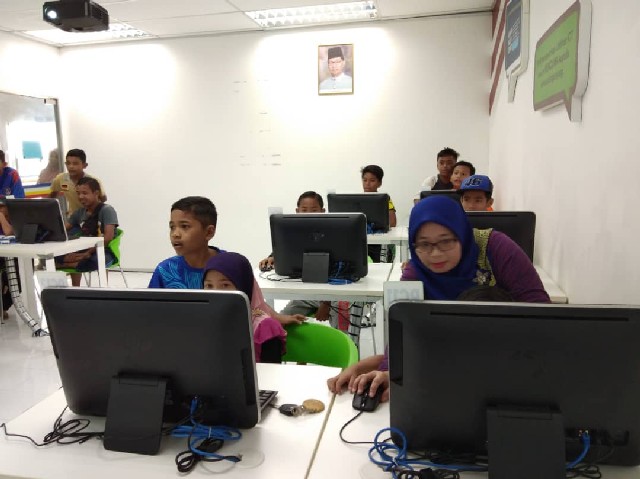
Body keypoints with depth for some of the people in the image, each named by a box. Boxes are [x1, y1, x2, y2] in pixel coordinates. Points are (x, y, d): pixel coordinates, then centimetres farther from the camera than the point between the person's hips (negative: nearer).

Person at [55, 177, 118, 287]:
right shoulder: (79, 212, 12)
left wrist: (89, 252, -27)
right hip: (84, 251, 7)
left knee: (96, 260, -40)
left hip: (104, 252, -7)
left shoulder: (107, 210, -8)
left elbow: (108, 237, -20)